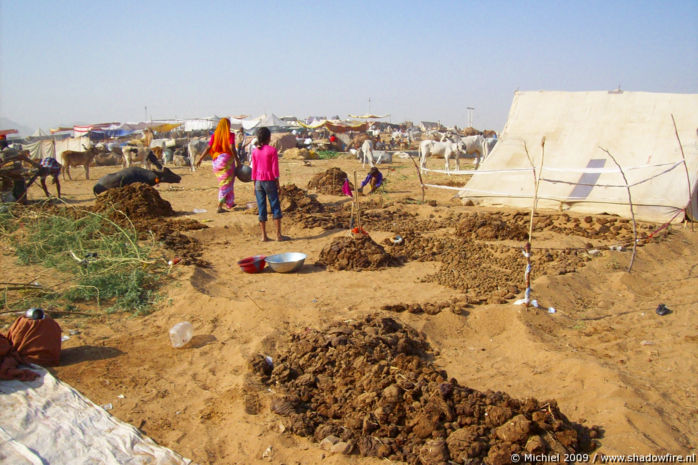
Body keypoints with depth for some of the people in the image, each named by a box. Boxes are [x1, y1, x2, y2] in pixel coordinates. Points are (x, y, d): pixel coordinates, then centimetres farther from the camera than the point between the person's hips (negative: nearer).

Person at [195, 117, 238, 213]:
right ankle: (220, 207, -5)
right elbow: (232, 148, -17)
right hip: (227, 160, -5)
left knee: (223, 183, 20)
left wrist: (200, 159, 5)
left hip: (216, 161, 5)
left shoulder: (214, 135, 3)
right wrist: (237, 160, -11)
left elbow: (208, 148, -1)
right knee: (226, 184, 1)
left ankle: (230, 203, 32)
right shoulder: (230, 135, -8)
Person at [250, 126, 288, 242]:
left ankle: (264, 236, 8)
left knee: (261, 208, 6)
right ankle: (278, 234, 4)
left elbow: (254, 169, 6)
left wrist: (254, 185, 12)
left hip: (258, 181, 4)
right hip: (270, 181, -4)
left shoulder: (254, 151, 4)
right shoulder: (272, 150, -8)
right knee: (275, 207, 4)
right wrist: (277, 183, -1)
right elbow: (275, 168, -8)